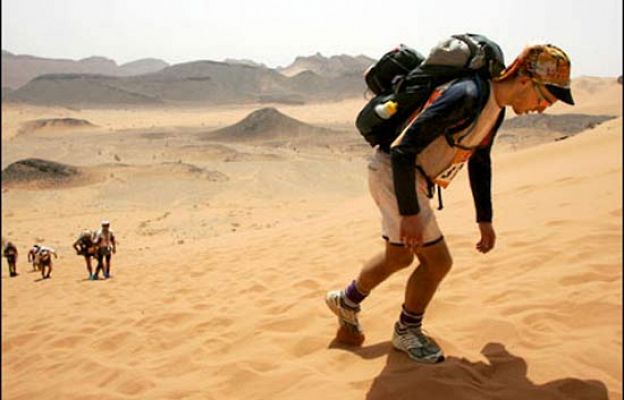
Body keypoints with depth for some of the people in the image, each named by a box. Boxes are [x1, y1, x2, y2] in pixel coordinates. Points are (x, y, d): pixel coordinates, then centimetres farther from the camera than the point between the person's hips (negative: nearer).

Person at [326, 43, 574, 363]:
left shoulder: (495, 108, 6)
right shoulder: (467, 96, -26)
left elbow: (479, 162, 20)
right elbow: (403, 151, -28)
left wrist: (485, 219, 23)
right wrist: (410, 213, -26)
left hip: (408, 175, 10)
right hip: (392, 170, -9)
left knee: (399, 257, 20)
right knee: (437, 261, -5)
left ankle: (346, 301, 41)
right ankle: (407, 333, 18)